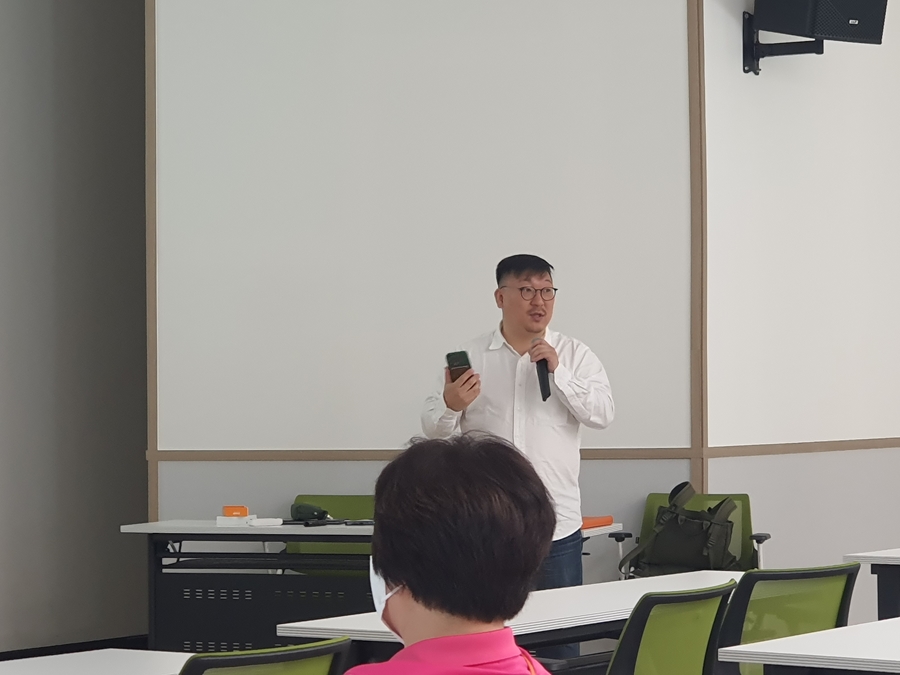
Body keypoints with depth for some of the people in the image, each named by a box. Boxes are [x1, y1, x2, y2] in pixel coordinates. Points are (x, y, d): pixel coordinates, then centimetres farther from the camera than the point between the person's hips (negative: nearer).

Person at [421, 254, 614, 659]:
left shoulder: (575, 356, 7)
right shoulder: (470, 357, 5)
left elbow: (602, 414, -5)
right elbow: (433, 428, 3)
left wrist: (558, 372, -14)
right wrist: (451, 406, -19)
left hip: (557, 523, 0)